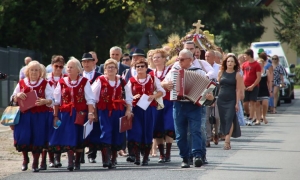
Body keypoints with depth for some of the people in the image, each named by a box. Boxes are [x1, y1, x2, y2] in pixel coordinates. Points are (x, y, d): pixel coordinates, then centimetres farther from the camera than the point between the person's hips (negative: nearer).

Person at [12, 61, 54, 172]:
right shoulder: (22, 83, 10)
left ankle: (35, 162, 12)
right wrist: (17, 95, -9)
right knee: (23, 137, -6)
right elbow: (13, 99, 14)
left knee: (37, 138, -2)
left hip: (40, 115, -1)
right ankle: (25, 158, 20)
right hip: (24, 114, 2)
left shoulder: (45, 84, 3)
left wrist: (44, 101, -23)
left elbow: (51, 100, -2)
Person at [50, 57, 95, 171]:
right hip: (66, 114, 1)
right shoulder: (62, 82, 7)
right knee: (68, 138, -8)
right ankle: (70, 162, -9)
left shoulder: (84, 82, 2)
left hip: (80, 114, -1)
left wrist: (90, 113, -13)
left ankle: (77, 162, 13)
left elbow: (90, 99, -2)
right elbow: (56, 101, 9)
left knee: (79, 138, 3)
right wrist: (55, 116, 6)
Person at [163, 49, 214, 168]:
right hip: (179, 105, 3)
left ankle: (198, 156, -21)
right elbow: (163, 83, 21)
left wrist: (210, 95, -19)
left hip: (194, 105, -3)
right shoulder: (174, 70, 13)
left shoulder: (198, 72, 5)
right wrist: (166, 85, -3)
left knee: (195, 130, -14)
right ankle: (185, 159, 10)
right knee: (180, 134, 4)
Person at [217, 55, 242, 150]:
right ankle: (227, 140, 13)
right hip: (221, 99, 3)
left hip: (231, 100, -3)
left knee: (229, 119, -14)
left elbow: (238, 90, -2)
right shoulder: (221, 72, 8)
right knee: (223, 120, 4)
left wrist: (237, 103, -7)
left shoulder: (237, 75, 0)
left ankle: (227, 141, -21)